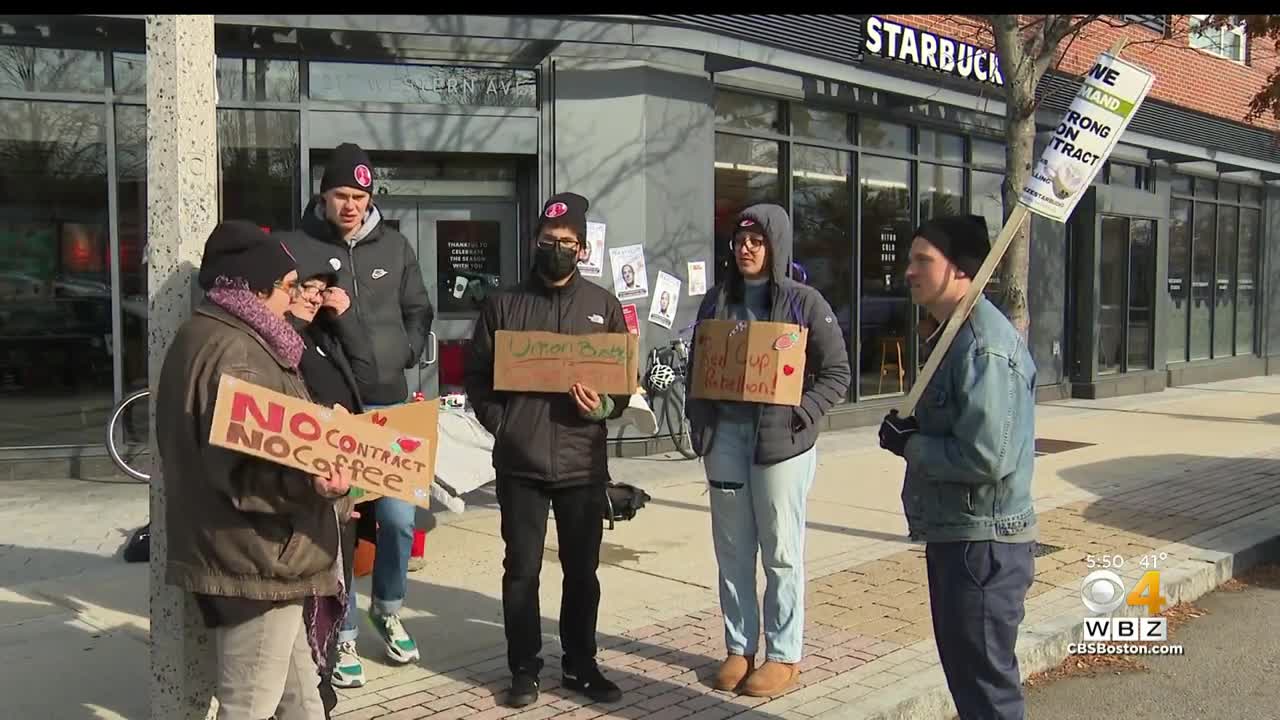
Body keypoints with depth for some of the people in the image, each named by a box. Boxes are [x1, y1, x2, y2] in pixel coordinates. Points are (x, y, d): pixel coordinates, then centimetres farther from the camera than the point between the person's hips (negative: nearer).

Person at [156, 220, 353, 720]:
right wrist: (308, 482, -40)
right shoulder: (232, 351, -18)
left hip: (260, 554, 11)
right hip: (255, 560, -11)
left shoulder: (214, 336, 16)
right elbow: (239, 468, -27)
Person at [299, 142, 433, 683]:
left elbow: (418, 310, 17)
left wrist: (408, 351, 2)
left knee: (398, 517, 4)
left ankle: (388, 610, 30)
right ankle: (343, 635, 17)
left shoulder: (394, 246, 8)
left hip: (388, 403, 3)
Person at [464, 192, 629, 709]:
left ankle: (581, 665, 24)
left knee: (582, 570, 9)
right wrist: (500, 423, -6)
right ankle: (523, 669, 19)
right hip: (520, 463, -1)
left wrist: (604, 407, -12)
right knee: (522, 569, 5)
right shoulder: (504, 304, 5)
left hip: (583, 463, 1)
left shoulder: (604, 305, 8)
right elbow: (477, 375, 7)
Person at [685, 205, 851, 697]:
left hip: (780, 439, -4)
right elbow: (697, 366, 15)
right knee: (732, 551, 10)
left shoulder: (804, 302, -3)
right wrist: (700, 420, 2)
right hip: (725, 435, 4)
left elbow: (836, 374, -2)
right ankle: (739, 648, 23)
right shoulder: (717, 300, 10)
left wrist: (798, 415, -14)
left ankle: (784, 656, 16)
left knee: (780, 552, 4)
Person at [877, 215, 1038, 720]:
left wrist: (909, 445, -15)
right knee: (964, 666, 21)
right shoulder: (953, 335, 12)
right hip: (954, 534, 10)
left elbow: (985, 458, -28)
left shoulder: (983, 346, -21)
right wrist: (911, 431, 1)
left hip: (983, 542, -10)